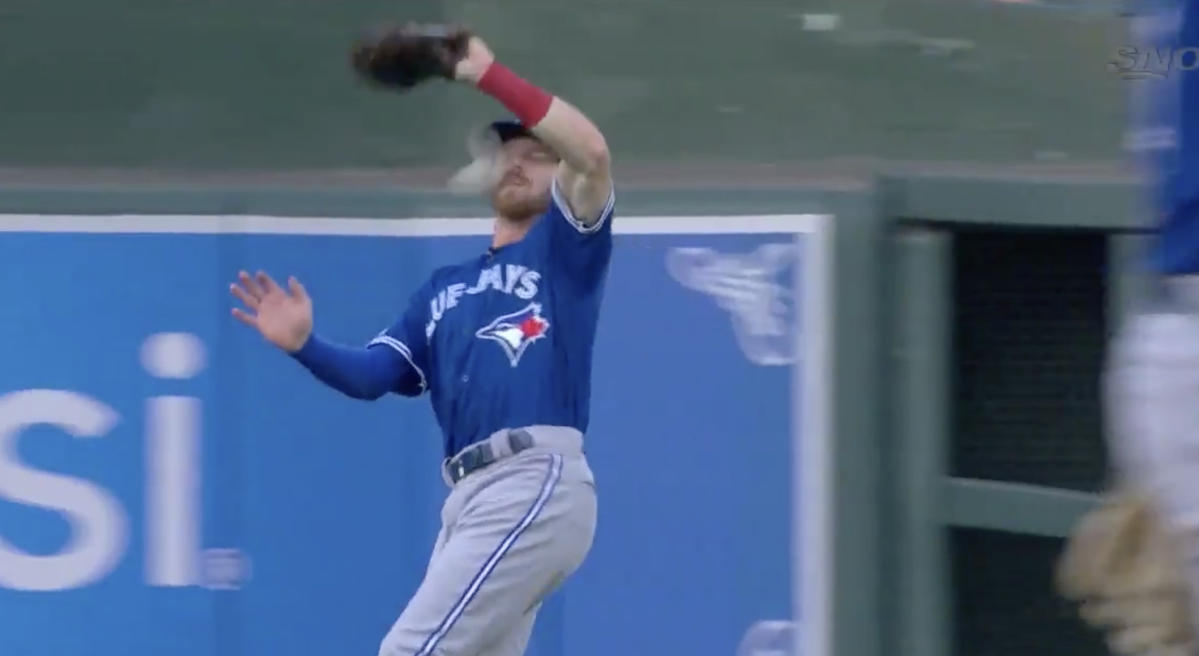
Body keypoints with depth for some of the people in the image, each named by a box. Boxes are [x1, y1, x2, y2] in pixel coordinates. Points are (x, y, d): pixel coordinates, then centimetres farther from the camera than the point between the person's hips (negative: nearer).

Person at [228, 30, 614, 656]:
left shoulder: (565, 247, 10)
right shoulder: (444, 287, 28)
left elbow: (593, 154, -10)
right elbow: (372, 374, 15)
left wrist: (492, 77, -11)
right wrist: (305, 345, -5)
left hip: (537, 484, -8)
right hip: (470, 497, 8)